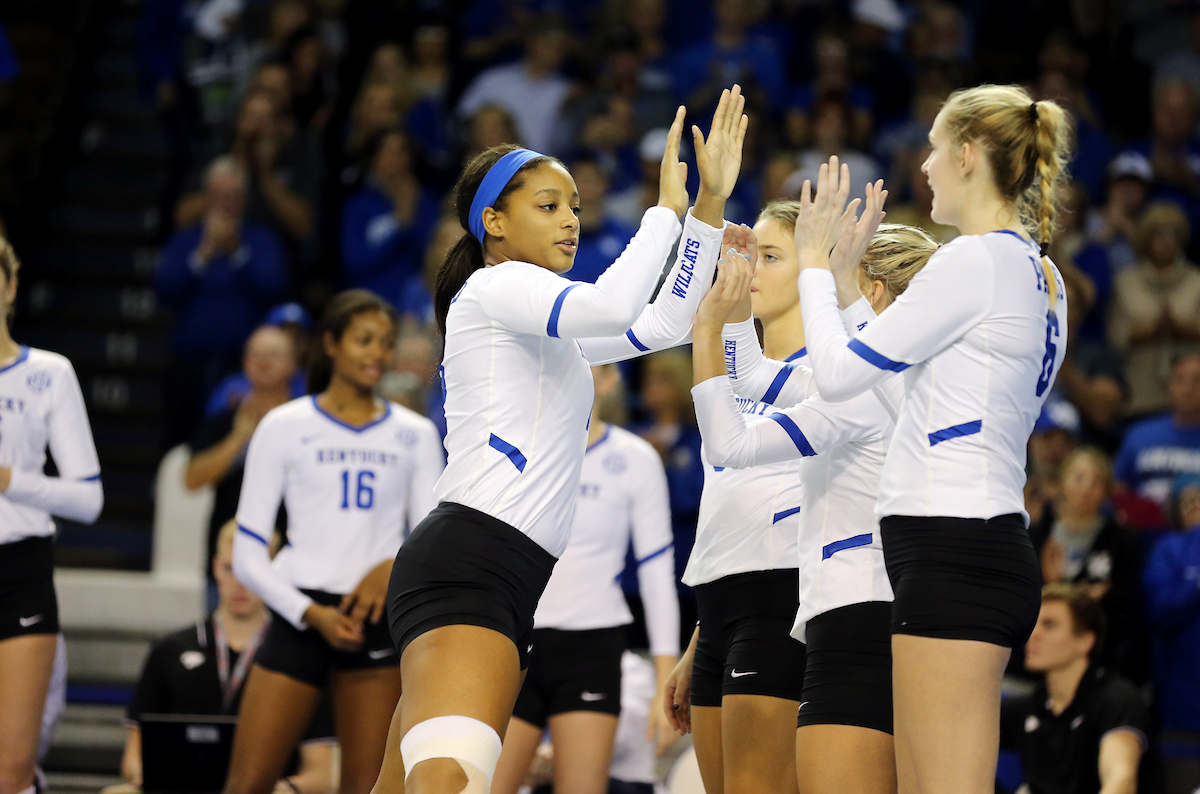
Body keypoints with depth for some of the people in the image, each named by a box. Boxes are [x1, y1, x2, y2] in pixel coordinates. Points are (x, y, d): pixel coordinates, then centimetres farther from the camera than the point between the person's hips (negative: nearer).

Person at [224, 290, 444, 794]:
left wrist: (395, 568, -14)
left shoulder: (415, 435, 11)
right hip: (299, 615, -2)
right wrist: (312, 615, -12)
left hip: (380, 619, 2)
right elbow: (247, 556, 1)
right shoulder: (284, 427, 3)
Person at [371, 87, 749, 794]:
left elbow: (664, 323, 32)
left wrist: (711, 203, 25)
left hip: (504, 581, 10)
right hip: (465, 562, -10)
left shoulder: (548, 328, 28)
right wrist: (668, 208, -5)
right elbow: (612, 306, -18)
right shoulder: (496, 286, 0)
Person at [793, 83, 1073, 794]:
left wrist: (815, 261, 7)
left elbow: (838, 373, -8)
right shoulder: (1040, 275, 17)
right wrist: (848, 279, 27)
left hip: (955, 555, -10)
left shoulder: (976, 261, -11)